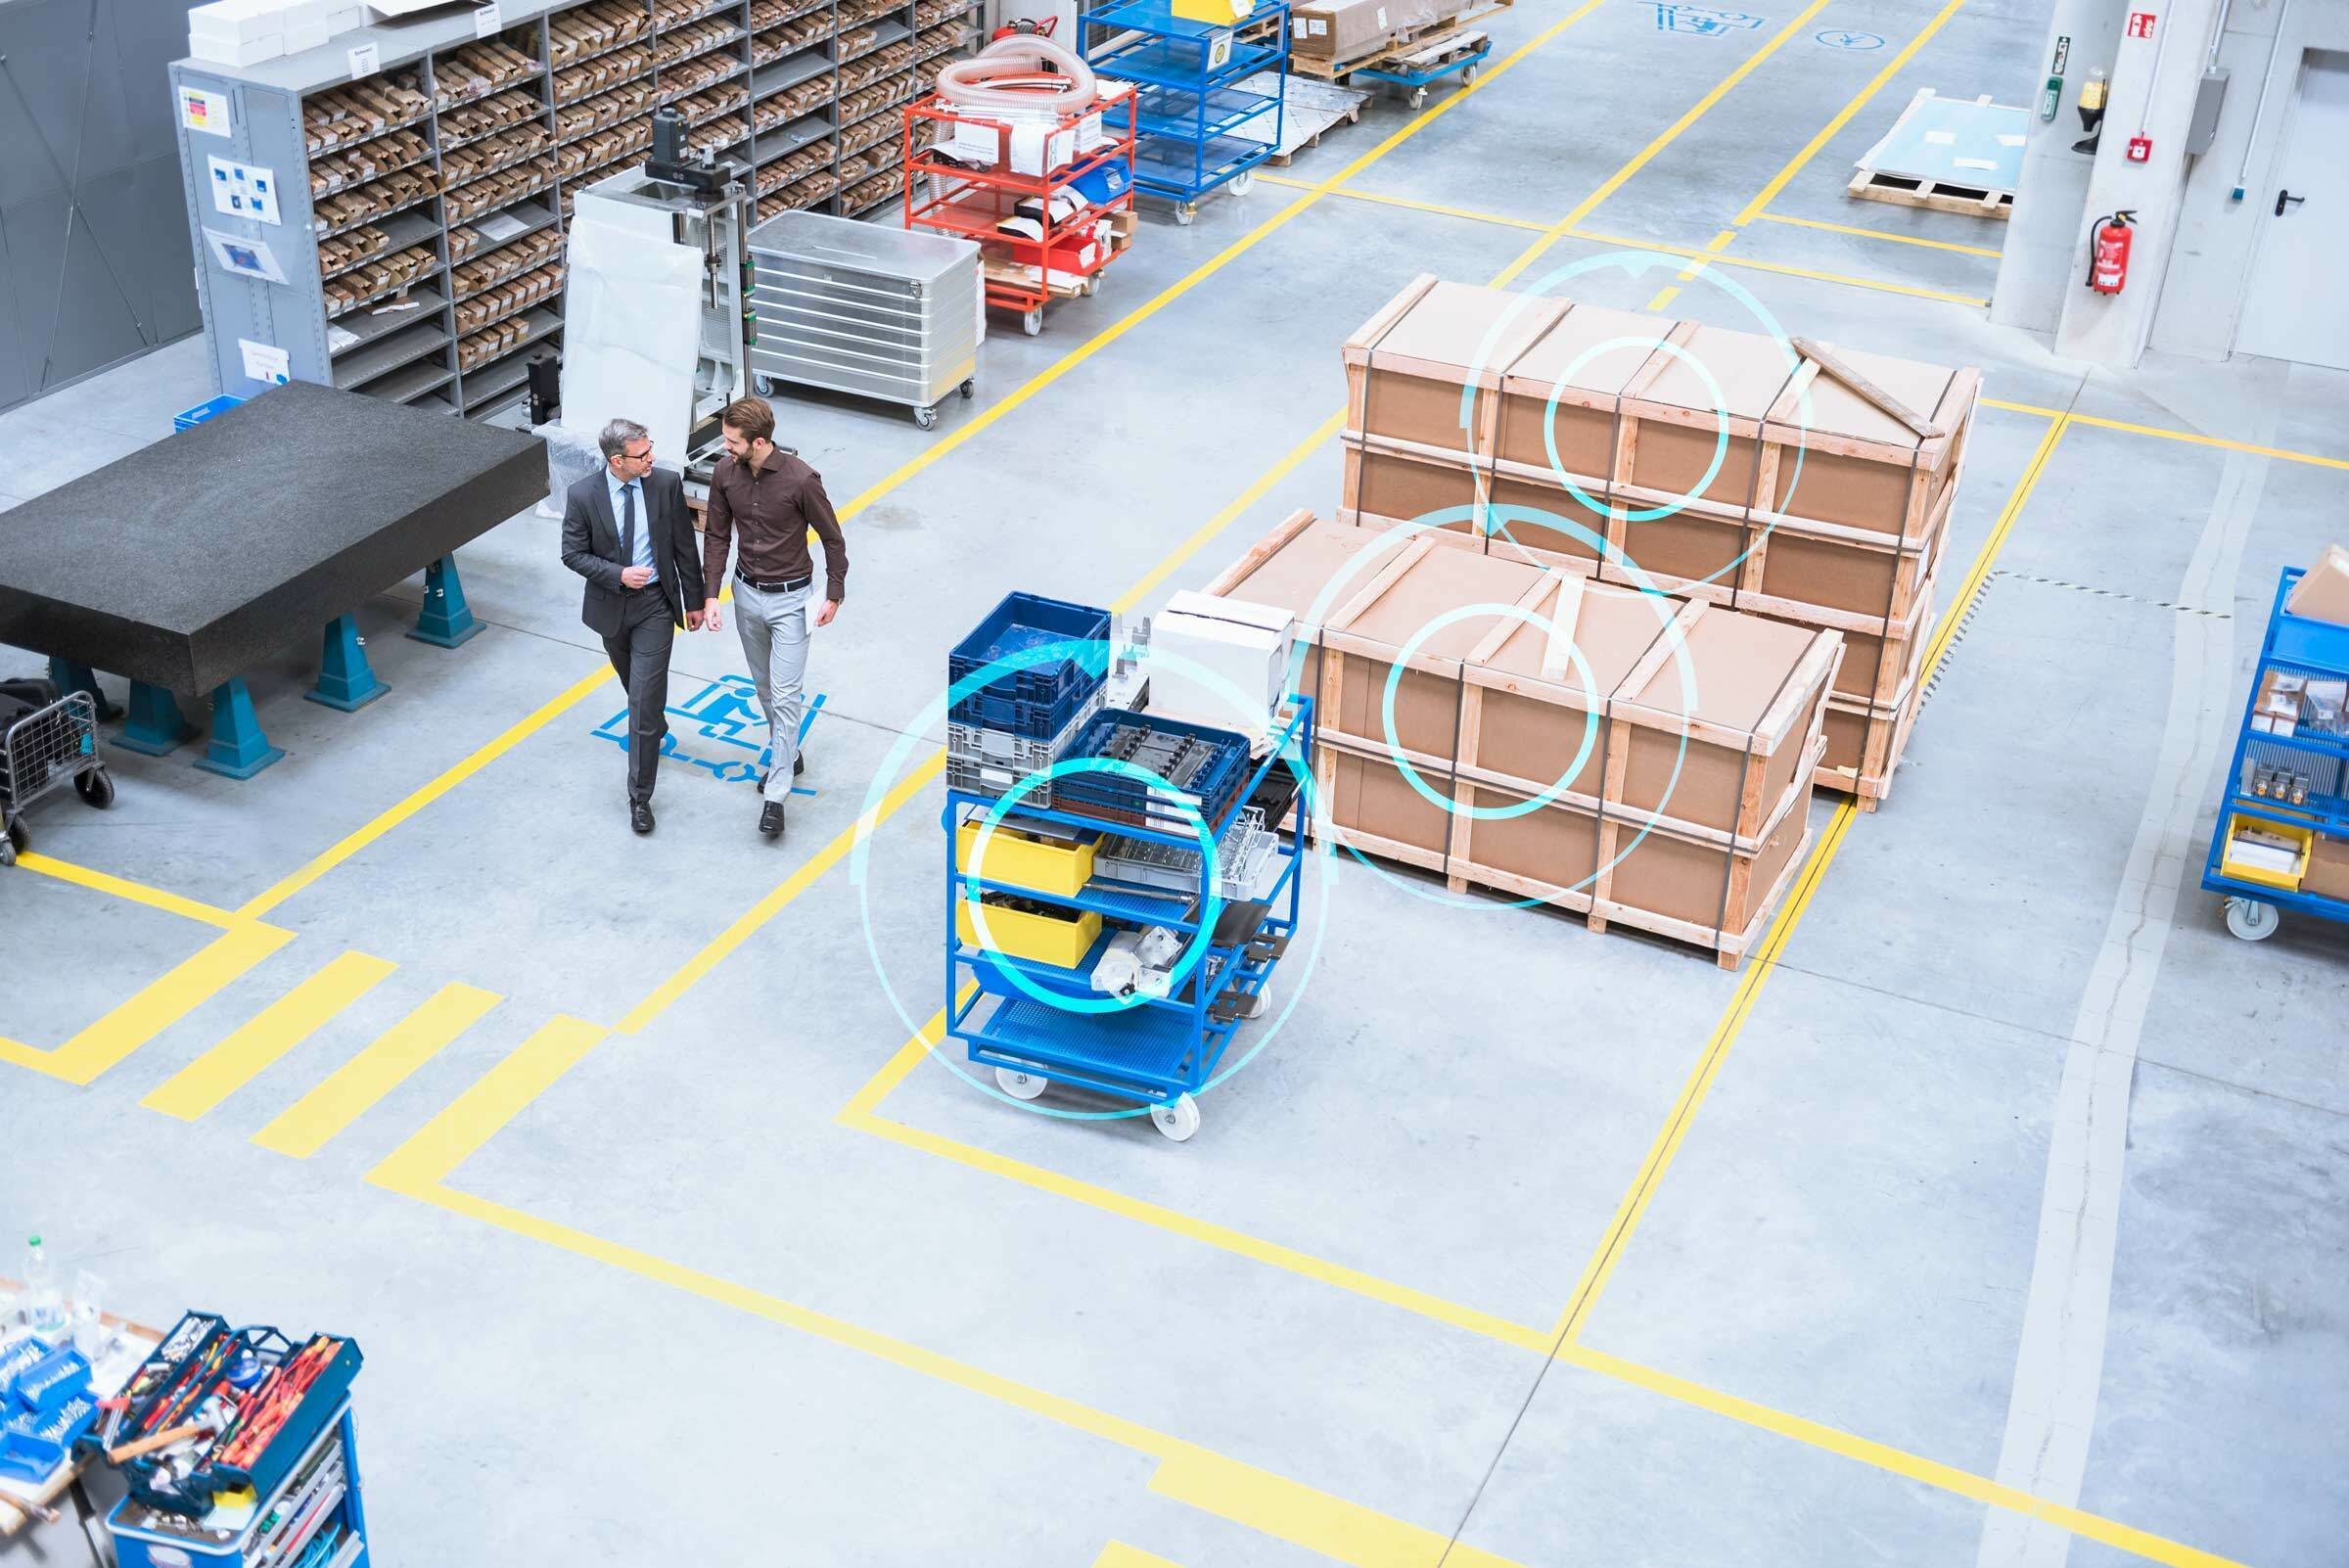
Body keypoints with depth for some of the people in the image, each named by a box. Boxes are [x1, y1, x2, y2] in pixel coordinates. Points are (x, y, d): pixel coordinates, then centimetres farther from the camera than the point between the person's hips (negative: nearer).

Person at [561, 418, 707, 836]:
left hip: (655, 603, -1)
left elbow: (684, 546, -2)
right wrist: (618, 575, -22)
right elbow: (573, 554, -7)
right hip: (609, 604, 2)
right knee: (636, 687, 24)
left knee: (645, 701, -7)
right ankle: (657, 725, 57)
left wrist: (695, 601, 4)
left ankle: (639, 797, 0)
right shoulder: (582, 495, -14)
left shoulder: (666, 484, -12)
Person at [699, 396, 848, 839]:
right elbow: (717, 537, 1)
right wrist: (710, 596, -5)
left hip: (790, 598, -5)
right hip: (747, 594, 5)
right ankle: (788, 755, 41)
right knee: (765, 688, 19)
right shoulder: (725, 473, -9)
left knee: (785, 696, -6)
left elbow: (832, 538, -10)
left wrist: (834, 594, -6)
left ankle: (775, 795, -2)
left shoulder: (800, 479, -23)